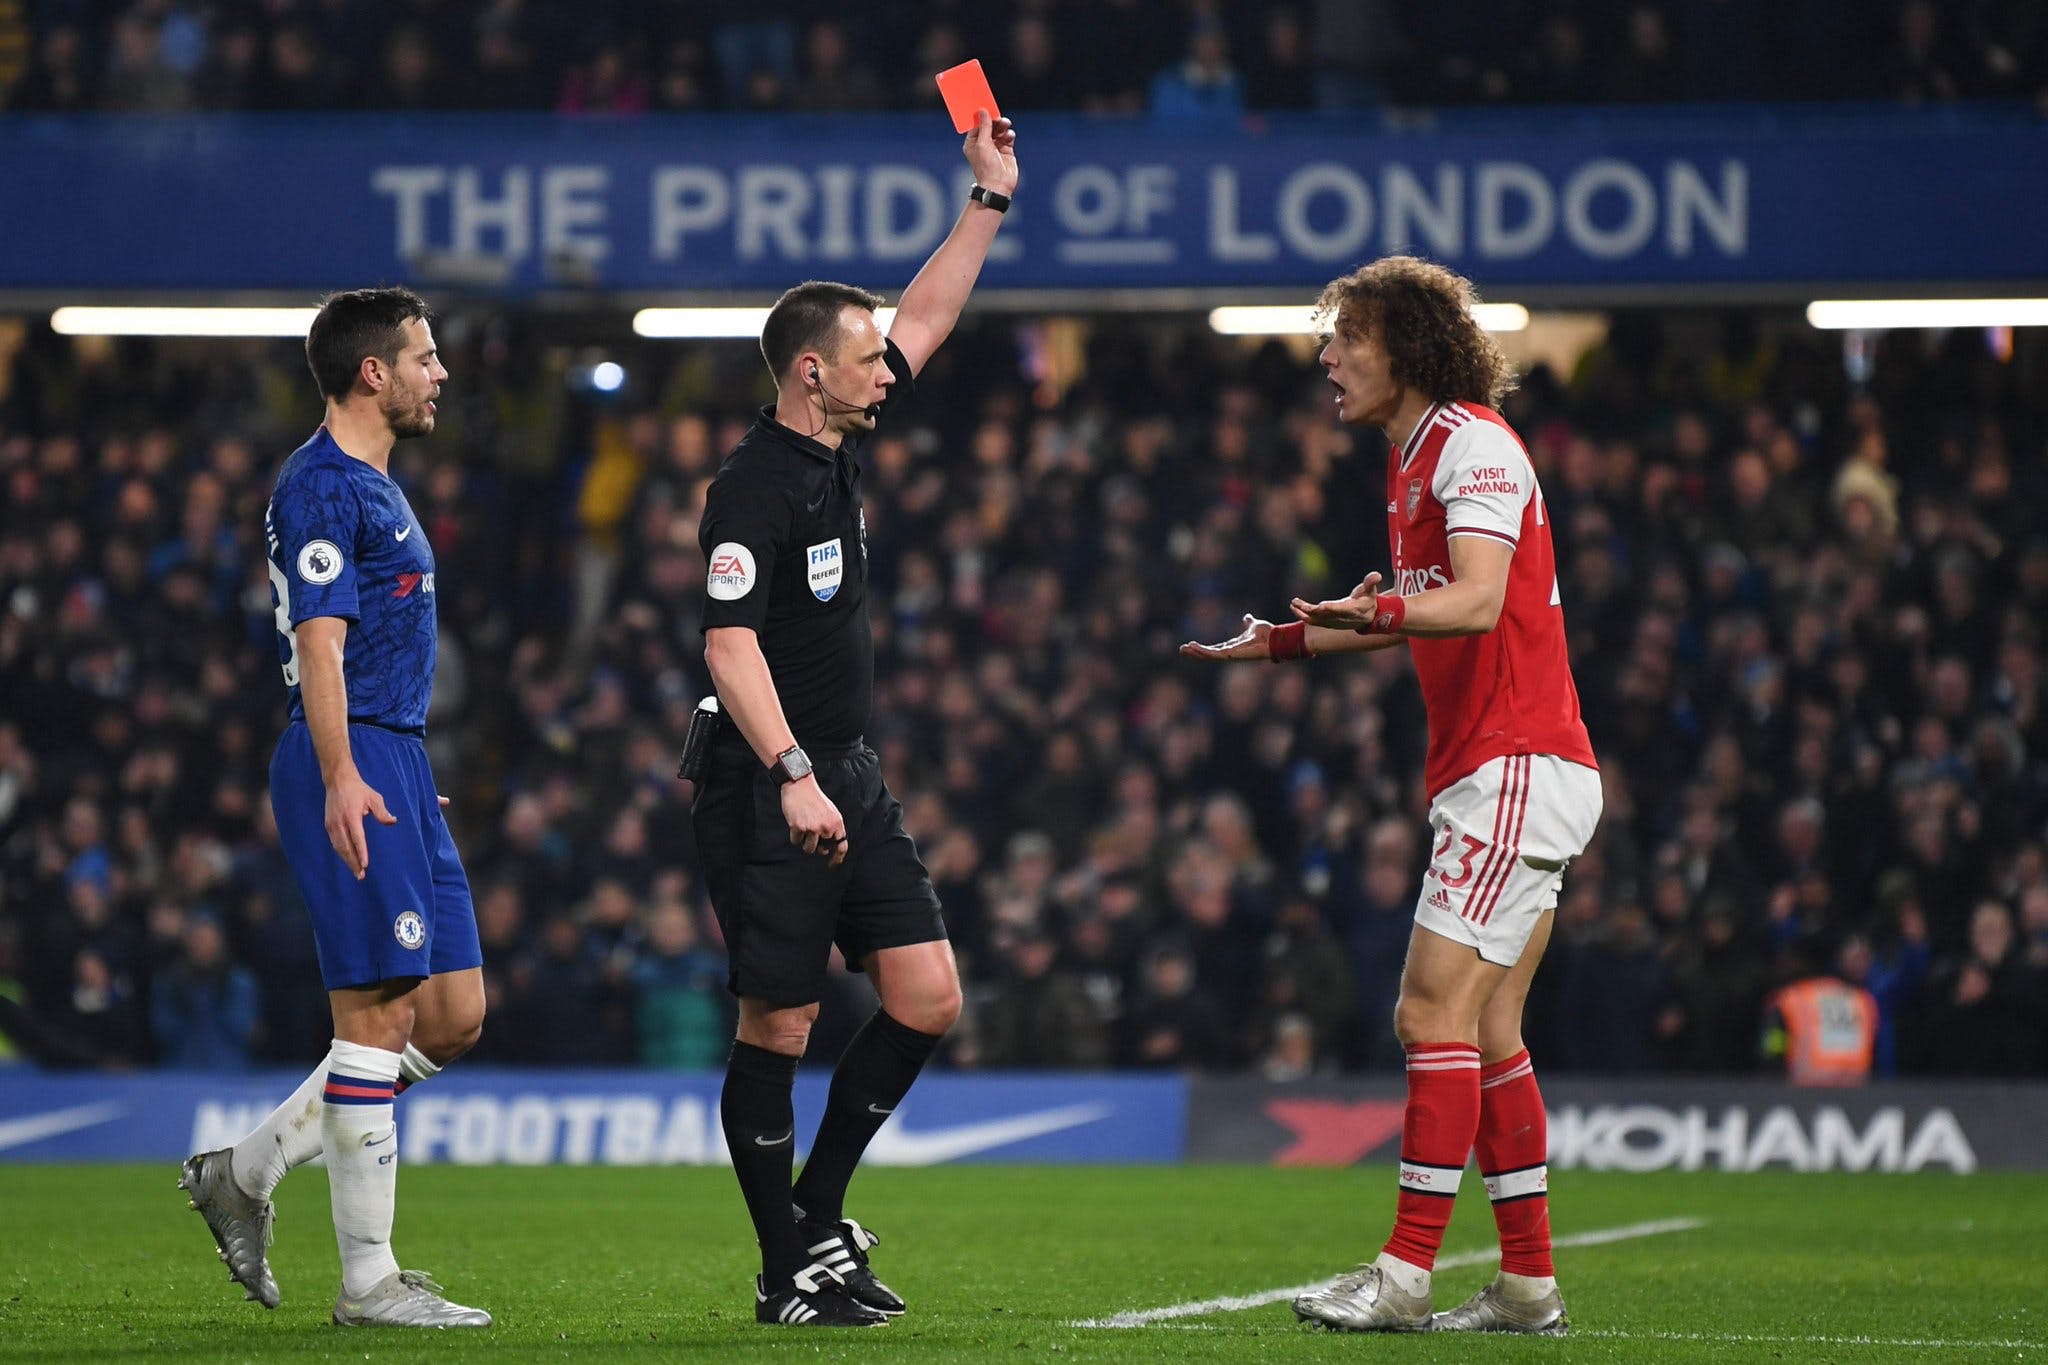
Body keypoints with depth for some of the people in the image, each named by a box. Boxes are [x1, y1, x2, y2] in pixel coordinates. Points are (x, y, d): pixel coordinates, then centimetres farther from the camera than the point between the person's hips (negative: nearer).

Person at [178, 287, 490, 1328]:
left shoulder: (373, 487, 21)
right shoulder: (322, 487, -10)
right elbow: (319, 643, -18)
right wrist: (340, 778, -26)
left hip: (394, 767, 10)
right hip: (355, 766, -10)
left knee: (454, 1015, 8)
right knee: (378, 1016, -9)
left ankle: (246, 1173, 16)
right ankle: (368, 1281, -5)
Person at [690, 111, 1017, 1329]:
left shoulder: (839, 449, 10)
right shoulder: (756, 486, -15)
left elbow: (927, 317, 21)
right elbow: (730, 644, -23)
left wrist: (991, 197, 19)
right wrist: (793, 776, -30)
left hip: (851, 778, 9)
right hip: (768, 789, -9)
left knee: (929, 998, 3)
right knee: (780, 1025, -3)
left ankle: (819, 1213, 16)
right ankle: (790, 1273, 5)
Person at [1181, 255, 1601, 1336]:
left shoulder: (1473, 443, -11)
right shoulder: (1414, 457, 19)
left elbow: (1477, 602, -26)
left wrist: (1377, 612, -43)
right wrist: (1290, 640, 37)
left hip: (1518, 768, -10)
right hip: (1485, 772, 10)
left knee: (1436, 1011, -13)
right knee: (1483, 1032, 9)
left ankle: (1406, 1274, -15)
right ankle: (1528, 1284, 11)